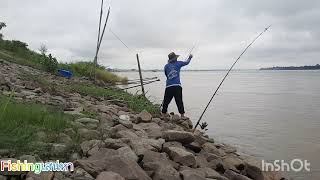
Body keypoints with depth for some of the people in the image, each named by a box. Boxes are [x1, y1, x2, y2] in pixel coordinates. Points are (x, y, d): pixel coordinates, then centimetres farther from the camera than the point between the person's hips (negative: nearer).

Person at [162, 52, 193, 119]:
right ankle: (182, 115, 2)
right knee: (179, 101, 0)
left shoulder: (166, 66, 11)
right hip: (177, 86, -2)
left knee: (166, 101, 9)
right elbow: (186, 62, 24)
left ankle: (164, 113, 17)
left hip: (169, 86, 2)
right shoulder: (178, 63, 8)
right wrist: (190, 57, 42)